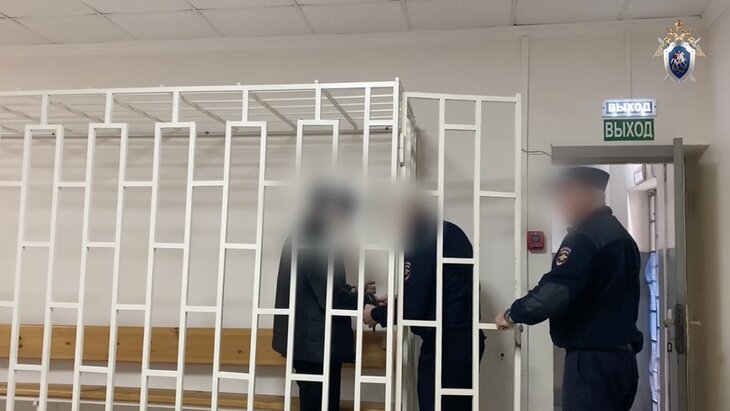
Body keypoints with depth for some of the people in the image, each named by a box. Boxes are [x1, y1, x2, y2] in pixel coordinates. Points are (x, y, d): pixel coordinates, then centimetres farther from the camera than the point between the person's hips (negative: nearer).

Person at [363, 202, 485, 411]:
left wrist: (376, 314, 0)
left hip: (445, 343, -9)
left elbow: (411, 308, -17)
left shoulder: (421, 241, -16)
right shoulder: (448, 232, 11)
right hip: (463, 338, 9)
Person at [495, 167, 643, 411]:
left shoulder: (585, 238, -15)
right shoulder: (621, 235, 15)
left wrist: (513, 315, -9)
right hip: (622, 356, 10)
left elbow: (554, 292, -22)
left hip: (593, 359, -10)